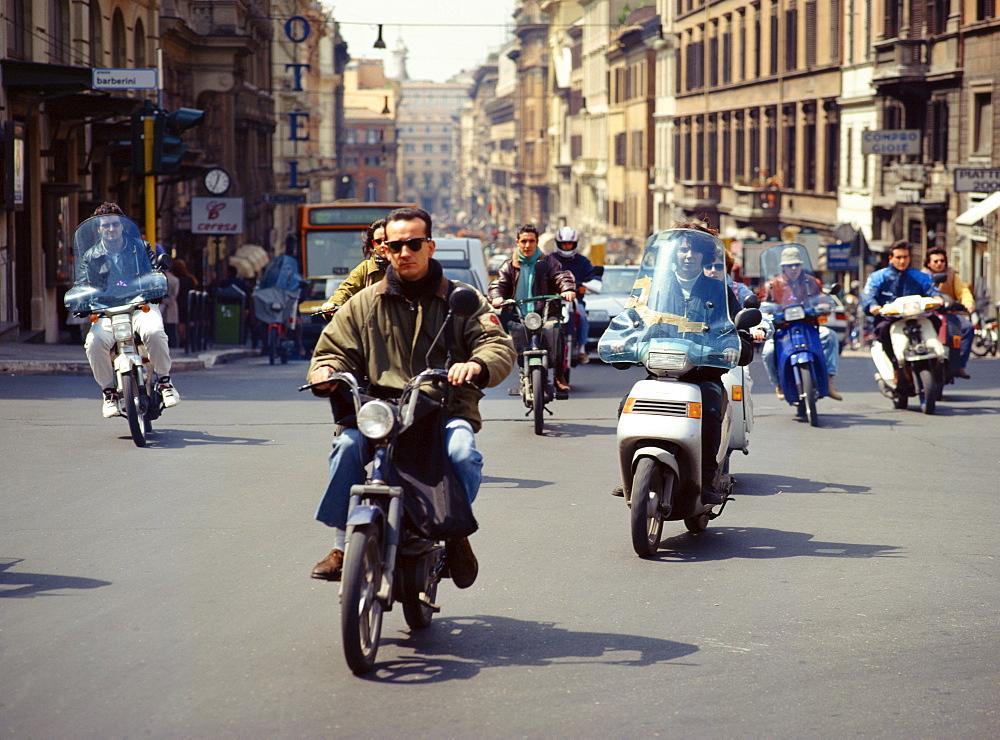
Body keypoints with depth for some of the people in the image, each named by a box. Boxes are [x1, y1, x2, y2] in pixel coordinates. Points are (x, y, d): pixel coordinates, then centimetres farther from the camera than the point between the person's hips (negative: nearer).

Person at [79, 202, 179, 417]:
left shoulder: (141, 248, 13)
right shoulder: (91, 257, 15)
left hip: (142, 305, -1)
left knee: (153, 332, -36)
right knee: (94, 342, -31)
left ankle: (165, 379, -12)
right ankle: (108, 391, -8)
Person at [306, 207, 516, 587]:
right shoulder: (364, 303, 16)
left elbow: (499, 345, 0)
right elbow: (335, 349, 16)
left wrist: (476, 365, -25)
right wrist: (325, 372, -10)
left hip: (446, 412, -1)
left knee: (463, 454, -34)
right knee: (347, 445, -29)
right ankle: (342, 545, -20)